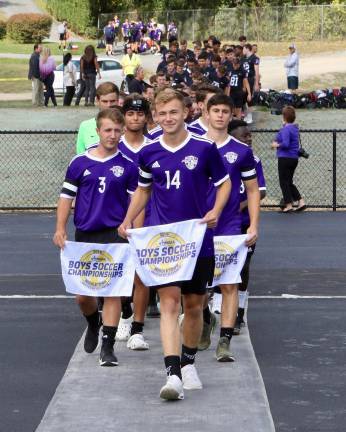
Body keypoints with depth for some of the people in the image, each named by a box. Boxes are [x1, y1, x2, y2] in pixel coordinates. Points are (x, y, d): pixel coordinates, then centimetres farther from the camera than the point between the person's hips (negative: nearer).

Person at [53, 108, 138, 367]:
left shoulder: (128, 165, 1)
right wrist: (60, 229, -1)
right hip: (85, 236, 2)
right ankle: (93, 324, 39)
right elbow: (66, 196, 8)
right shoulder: (80, 163, 4)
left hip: (115, 235, -2)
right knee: (82, 295, 7)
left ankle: (108, 347, -2)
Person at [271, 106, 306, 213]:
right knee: (289, 182, 18)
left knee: (284, 182, 2)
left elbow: (285, 144, -26)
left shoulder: (286, 129, -18)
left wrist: (276, 145, -9)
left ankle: (289, 206, 5)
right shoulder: (295, 128, 10)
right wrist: (278, 143, 11)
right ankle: (301, 202, 12)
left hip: (285, 158, -9)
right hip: (294, 158, 9)